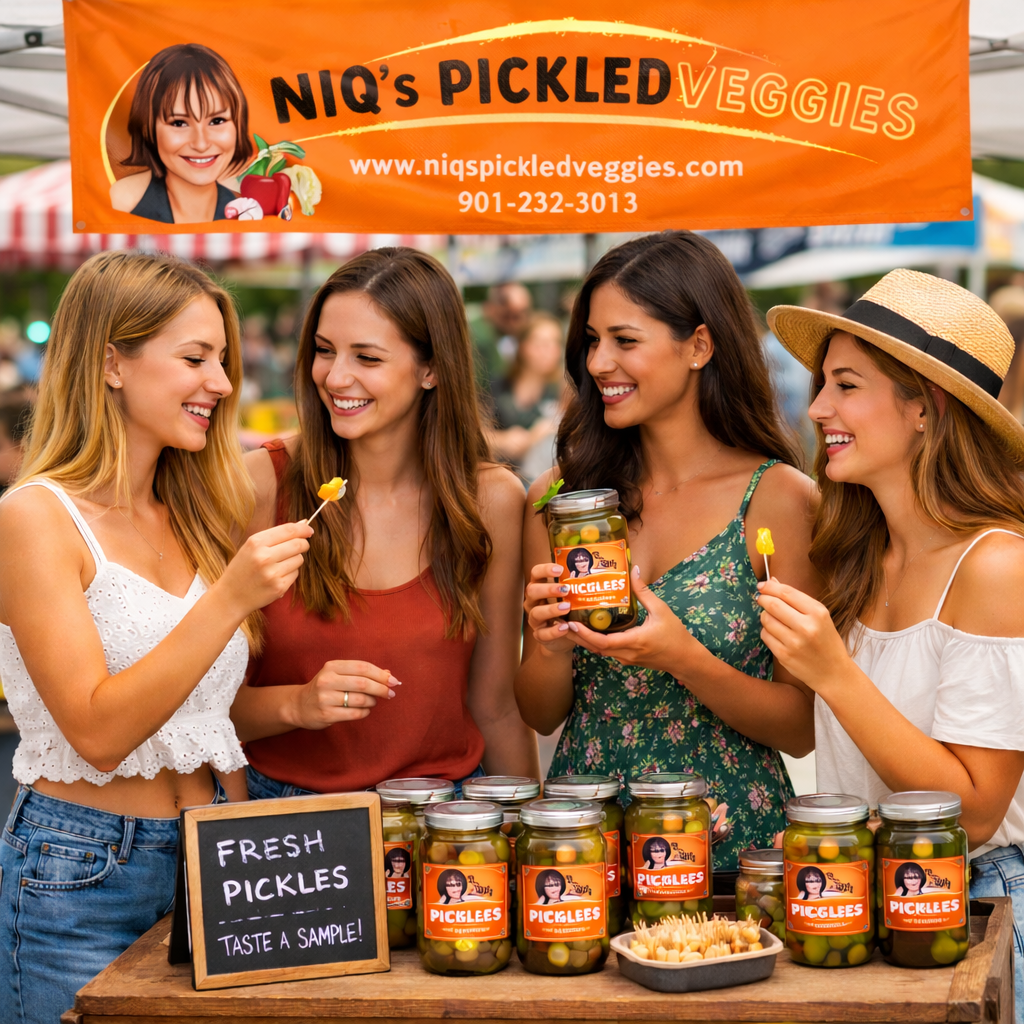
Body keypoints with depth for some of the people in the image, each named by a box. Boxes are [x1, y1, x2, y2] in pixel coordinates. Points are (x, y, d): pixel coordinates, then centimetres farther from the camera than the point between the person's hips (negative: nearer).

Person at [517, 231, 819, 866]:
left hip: (731, 842, -2)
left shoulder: (779, 497, -4)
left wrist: (683, 660, -17)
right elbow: (541, 716, 11)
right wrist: (552, 648, -9)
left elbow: (803, 729, -2)